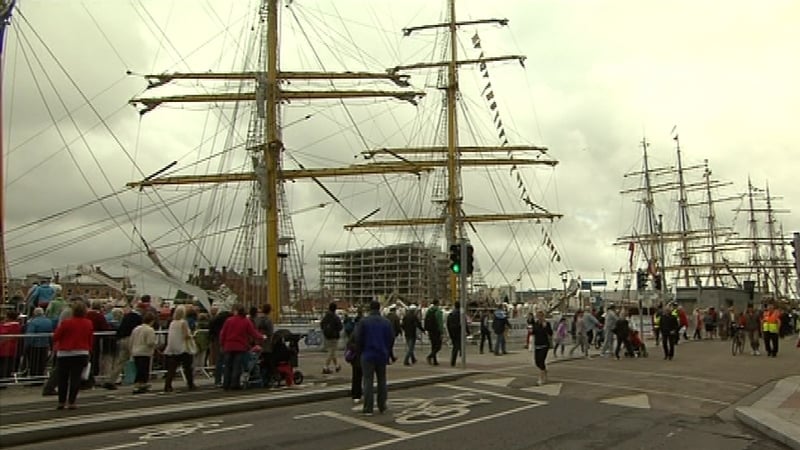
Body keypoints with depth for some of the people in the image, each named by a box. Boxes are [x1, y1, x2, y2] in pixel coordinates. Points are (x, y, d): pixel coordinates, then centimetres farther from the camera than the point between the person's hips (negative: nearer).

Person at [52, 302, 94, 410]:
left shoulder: (66, 322, -12)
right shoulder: (89, 324, 0)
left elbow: (55, 337, -5)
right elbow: (91, 340, 6)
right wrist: (88, 350, 18)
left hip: (65, 353, -2)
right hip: (82, 353, 2)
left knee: (62, 379, 11)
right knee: (75, 378, 4)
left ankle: (61, 402, 15)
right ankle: (71, 402, 3)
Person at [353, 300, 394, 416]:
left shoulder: (363, 321, -7)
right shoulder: (386, 322, 1)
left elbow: (358, 338, -6)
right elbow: (391, 338, 3)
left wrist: (361, 351, 10)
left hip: (368, 355, -3)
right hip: (382, 356, 3)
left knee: (368, 381, -1)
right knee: (382, 380, 14)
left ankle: (368, 408, -4)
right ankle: (382, 406, 20)